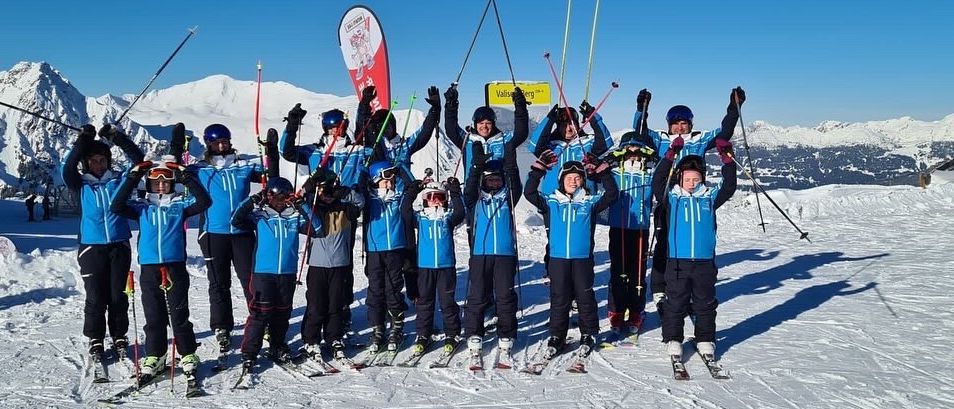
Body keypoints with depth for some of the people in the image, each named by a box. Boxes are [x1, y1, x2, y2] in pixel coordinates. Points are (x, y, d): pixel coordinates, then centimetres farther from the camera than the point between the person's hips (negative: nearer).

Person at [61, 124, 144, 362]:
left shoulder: (119, 180, 8)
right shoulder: (80, 184, 6)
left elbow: (138, 160, -3)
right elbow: (67, 169, -13)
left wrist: (118, 138, -12)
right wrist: (81, 143, -19)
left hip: (120, 245, 1)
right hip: (91, 247, -1)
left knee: (118, 295, 4)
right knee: (95, 297, 0)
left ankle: (119, 337, 17)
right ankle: (95, 340, 13)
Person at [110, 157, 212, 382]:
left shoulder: (180, 204, 7)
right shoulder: (141, 206, 10)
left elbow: (204, 202, -7)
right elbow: (116, 207, -3)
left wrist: (186, 177, -10)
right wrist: (132, 178, -7)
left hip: (176, 267, -1)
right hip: (149, 269, 2)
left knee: (179, 315, 2)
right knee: (154, 317, 8)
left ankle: (188, 356, 12)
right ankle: (154, 357, 19)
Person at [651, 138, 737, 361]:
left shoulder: (710, 196, 7)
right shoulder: (671, 197, 1)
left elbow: (729, 186, 0)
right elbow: (657, 182, -11)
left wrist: (727, 159, -9)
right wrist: (670, 155, -18)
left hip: (705, 261, 2)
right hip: (677, 261, -2)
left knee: (705, 304, 12)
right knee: (675, 304, 6)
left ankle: (706, 341, 25)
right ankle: (673, 340, 18)